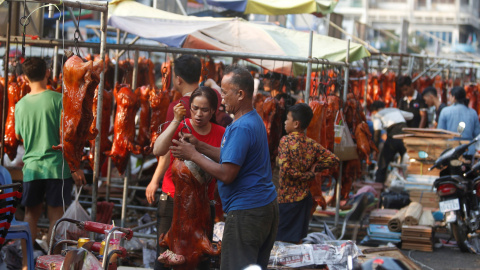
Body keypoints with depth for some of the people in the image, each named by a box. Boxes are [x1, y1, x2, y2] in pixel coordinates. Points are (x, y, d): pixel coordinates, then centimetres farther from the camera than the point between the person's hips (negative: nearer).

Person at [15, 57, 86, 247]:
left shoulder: (20, 105, 3)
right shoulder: (58, 99, -9)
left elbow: (19, 136, 13)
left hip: (31, 167, 3)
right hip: (56, 167, -3)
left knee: (31, 215, 13)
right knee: (55, 216, 4)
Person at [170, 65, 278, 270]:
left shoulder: (241, 128, -20)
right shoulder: (254, 120, 14)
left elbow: (226, 174, -22)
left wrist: (193, 155, -12)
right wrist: (199, 146, 12)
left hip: (246, 213, -10)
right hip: (267, 207, 11)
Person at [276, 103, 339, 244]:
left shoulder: (286, 140, -11)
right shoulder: (312, 144, 3)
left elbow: (285, 169, -22)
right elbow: (334, 160, 3)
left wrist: (308, 175, -10)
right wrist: (314, 168, 2)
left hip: (286, 199, -5)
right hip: (304, 198, 5)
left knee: (281, 238, 1)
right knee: (298, 240, 13)